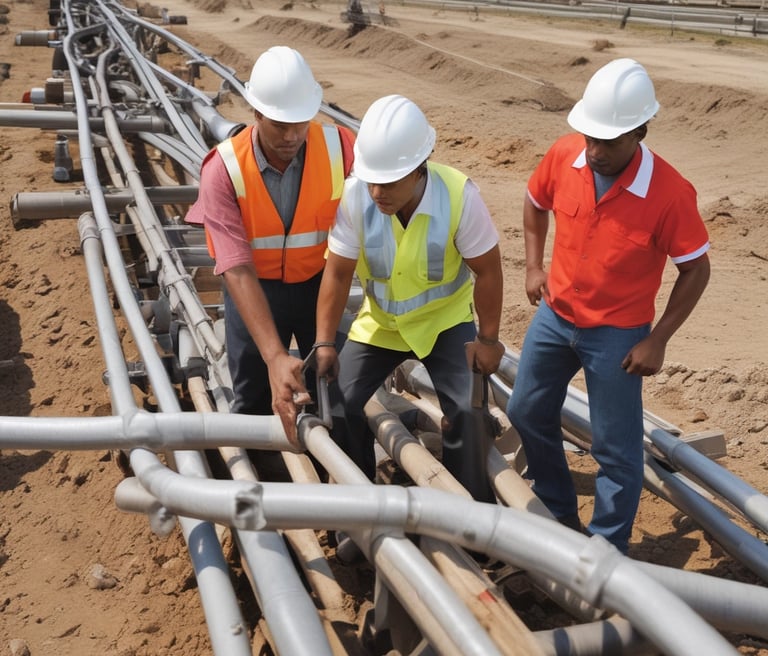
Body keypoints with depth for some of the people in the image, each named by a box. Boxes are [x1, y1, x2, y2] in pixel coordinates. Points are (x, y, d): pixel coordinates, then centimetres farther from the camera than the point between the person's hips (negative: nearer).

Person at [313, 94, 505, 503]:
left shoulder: (459, 195, -31)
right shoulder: (355, 195, -27)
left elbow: (487, 270, -17)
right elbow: (338, 273, -16)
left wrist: (487, 338, -11)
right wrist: (325, 342, -18)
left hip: (445, 320, -2)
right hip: (379, 321, 2)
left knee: (466, 415, -12)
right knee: (341, 405, 2)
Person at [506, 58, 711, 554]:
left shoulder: (669, 192, -26)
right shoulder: (564, 156, -13)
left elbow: (696, 270, -13)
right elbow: (536, 203, 9)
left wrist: (657, 340, -14)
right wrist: (534, 265, 0)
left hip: (616, 334, -5)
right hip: (554, 316, 6)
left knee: (615, 448, 5)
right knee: (528, 414, 18)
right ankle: (558, 515, 41)